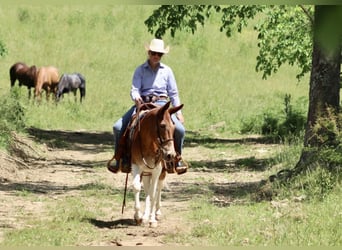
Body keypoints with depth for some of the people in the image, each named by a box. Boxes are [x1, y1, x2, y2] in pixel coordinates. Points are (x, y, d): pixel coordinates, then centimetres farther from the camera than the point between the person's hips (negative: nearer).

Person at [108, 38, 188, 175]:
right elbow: (134, 89, -3)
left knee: (179, 129, -23)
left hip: (161, 103, 0)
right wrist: (136, 97, -27)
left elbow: (173, 93, 10)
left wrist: (178, 112, 3)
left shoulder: (167, 71, 8)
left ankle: (178, 158, 2)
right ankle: (121, 159, 3)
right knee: (118, 127, -15)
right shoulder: (140, 70, 5)